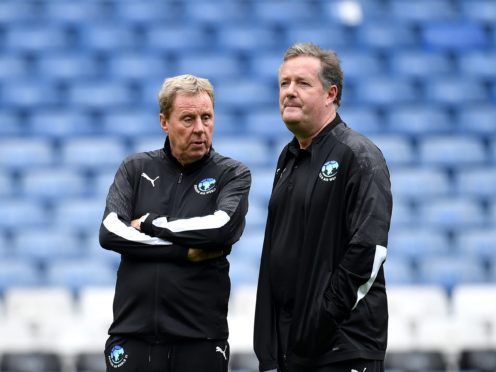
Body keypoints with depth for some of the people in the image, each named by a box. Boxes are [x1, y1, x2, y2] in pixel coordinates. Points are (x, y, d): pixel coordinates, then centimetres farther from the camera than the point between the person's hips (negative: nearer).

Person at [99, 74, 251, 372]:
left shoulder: (233, 175, 3)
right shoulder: (135, 169, 9)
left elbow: (222, 228, -16)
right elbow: (110, 232, -6)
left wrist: (148, 223, -7)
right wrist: (185, 250, -12)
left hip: (200, 336, -1)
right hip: (133, 333, 2)